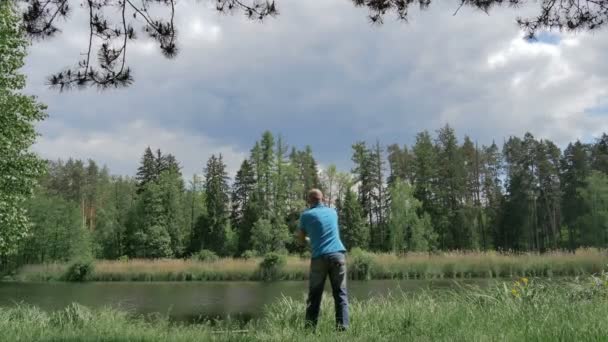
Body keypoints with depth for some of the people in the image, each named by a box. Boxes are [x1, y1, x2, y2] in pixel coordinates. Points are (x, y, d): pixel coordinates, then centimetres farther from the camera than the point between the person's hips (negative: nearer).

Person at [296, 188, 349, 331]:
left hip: (319, 257, -2)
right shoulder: (332, 212, 17)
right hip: (338, 254, 2)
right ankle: (342, 327, -6)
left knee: (314, 295, 7)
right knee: (340, 293, 3)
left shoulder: (306, 215, 6)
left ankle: (310, 328, 5)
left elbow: (301, 240, 15)